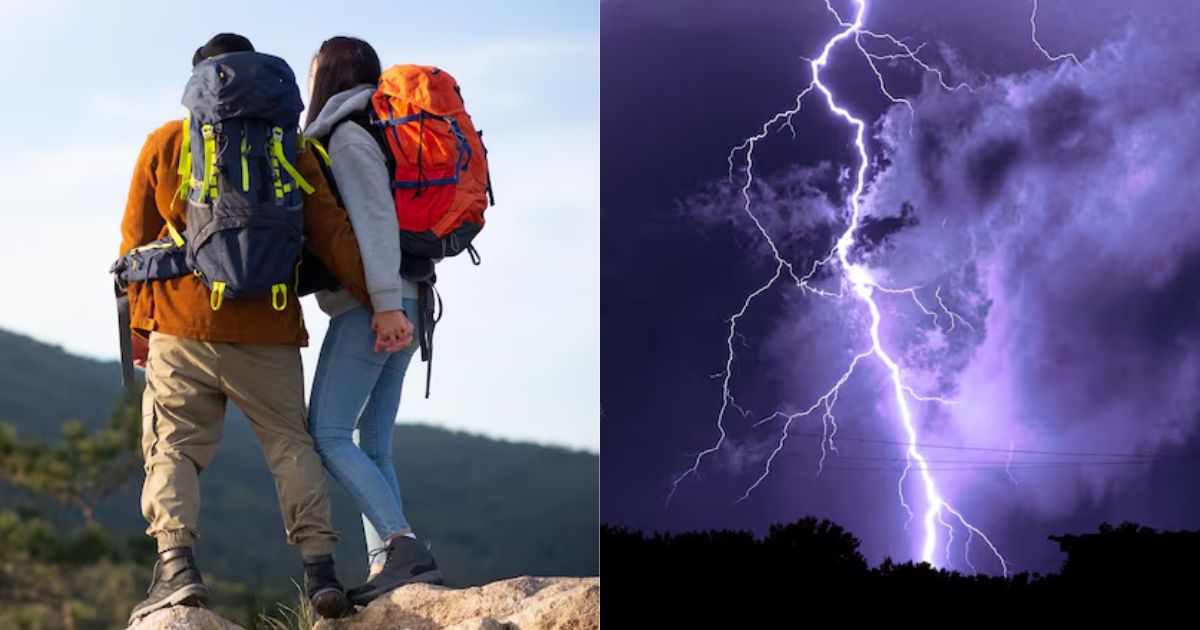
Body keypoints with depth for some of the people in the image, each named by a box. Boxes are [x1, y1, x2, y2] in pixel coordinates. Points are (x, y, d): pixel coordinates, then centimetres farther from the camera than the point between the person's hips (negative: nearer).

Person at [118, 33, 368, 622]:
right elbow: (331, 233, 1)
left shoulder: (164, 144, 7)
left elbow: (136, 239, 11)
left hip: (181, 325, -1)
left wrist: (139, 321, 21)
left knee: (173, 446, 3)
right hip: (267, 330, 1)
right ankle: (319, 566, -1)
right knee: (290, 444, 10)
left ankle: (175, 562, -16)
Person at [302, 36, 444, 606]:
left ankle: (404, 548, -20)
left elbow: (375, 217, -17)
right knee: (372, 446, 6)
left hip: (368, 309, -9)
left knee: (327, 435, -10)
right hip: (396, 310, 9)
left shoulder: (347, 138, -6)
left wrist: (385, 302, -24)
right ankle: (387, 566, -1)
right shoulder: (371, 136, 21)